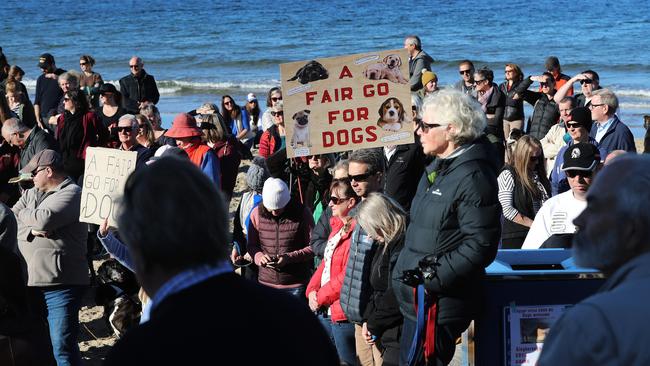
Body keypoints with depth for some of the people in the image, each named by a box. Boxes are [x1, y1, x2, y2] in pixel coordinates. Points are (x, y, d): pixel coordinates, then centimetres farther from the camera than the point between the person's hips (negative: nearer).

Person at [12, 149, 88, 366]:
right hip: (27, 283, 8)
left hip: (60, 285, -8)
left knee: (63, 346, -11)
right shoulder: (32, 194, 17)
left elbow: (44, 220, -21)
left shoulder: (71, 193, -6)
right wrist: (31, 229, -12)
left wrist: (24, 214, 0)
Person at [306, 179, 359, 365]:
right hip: (325, 311, 10)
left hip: (344, 313, -10)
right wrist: (312, 290, 2)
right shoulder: (338, 226, 12)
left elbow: (348, 276, -22)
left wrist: (321, 297, -13)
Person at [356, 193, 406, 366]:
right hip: (389, 336, 10)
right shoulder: (387, 245, 16)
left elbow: (396, 297, -20)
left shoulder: (404, 244, -18)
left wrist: (374, 325, -7)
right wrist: (368, 320, 8)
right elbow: (378, 290, 22)